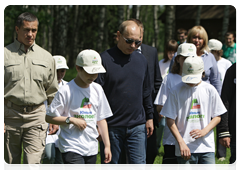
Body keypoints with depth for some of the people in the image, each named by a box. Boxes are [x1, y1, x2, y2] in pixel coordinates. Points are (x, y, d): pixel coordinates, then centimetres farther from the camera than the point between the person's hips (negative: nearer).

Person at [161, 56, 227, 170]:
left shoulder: (210, 90, 5)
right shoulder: (176, 91, 0)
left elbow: (217, 117, 10)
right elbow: (170, 120, -1)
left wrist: (204, 131, -9)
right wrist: (181, 142, -11)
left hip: (207, 148, 2)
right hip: (186, 148, -1)